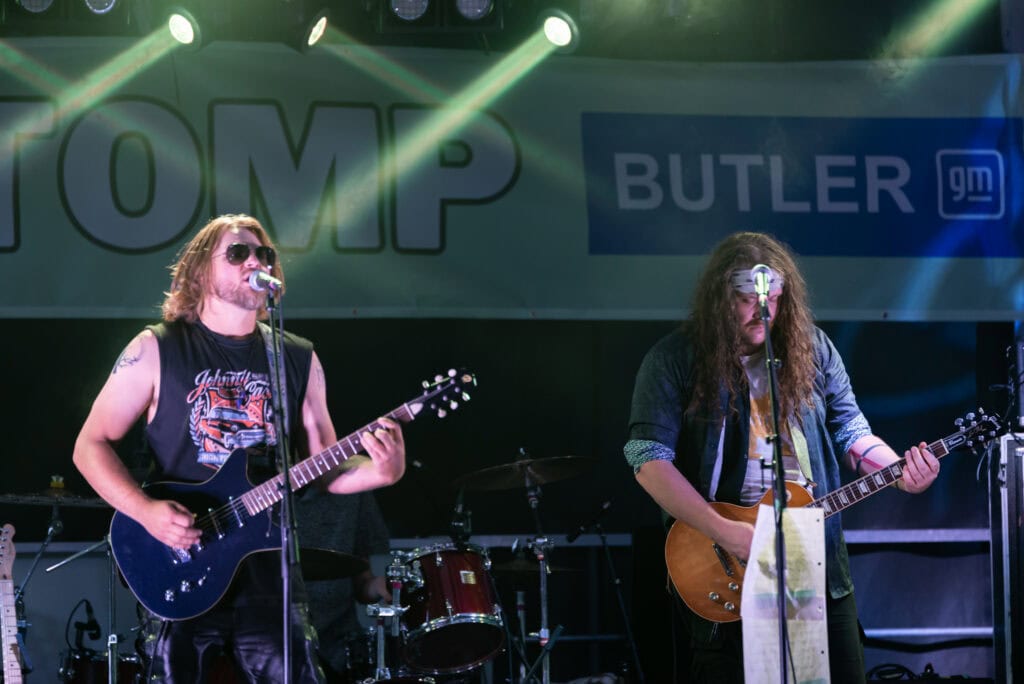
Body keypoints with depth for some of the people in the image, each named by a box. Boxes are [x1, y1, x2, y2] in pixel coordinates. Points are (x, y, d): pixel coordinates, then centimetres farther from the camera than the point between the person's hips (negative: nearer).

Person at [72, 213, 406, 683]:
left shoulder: (299, 360, 9)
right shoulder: (155, 351, -1)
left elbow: (324, 467, 12)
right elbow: (91, 445, 0)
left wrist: (381, 471, -10)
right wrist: (145, 510, -16)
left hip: (268, 568, 3)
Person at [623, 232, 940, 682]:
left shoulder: (812, 347, 7)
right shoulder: (674, 359, -6)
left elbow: (849, 430, 11)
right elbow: (650, 459, -13)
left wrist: (899, 471, -10)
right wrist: (724, 532, -21)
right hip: (724, 565, -4)